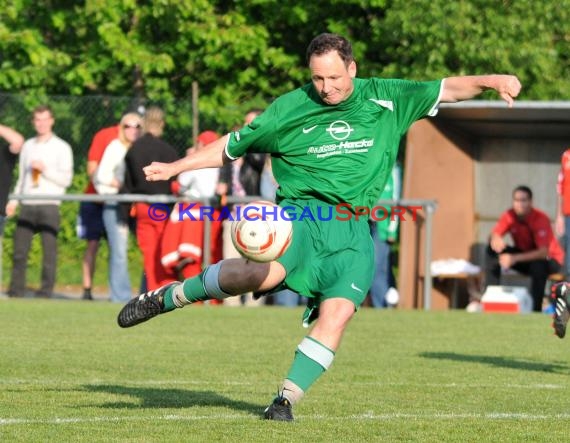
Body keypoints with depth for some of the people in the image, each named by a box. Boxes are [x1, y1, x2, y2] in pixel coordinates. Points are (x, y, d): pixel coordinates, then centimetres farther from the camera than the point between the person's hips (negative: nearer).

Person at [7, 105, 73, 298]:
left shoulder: (61, 148, 5)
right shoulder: (28, 146, 18)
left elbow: (66, 179, -2)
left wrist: (45, 169, -12)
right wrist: (13, 200, 12)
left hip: (49, 205, -4)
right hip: (27, 205, 4)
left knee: (49, 249, -7)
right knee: (19, 249, -2)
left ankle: (46, 291, -4)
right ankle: (16, 292, 1)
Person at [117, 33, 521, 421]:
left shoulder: (384, 99, 11)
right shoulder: (290, 109, 7)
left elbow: (446, 90, 12)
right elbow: (231, 147, 16)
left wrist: (488, 81, -5)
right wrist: (175, 168, 14)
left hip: (354, 231, 2)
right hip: (300, 213, -2)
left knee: (338, 312, -19)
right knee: (264, 272, -32)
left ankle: (287, 399, -8)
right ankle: (168, 297, -11)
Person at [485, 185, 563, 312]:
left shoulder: (540, 219, -27)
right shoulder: (509, 216, -11)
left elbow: (543, 252, -37)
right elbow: (494, 235, -18)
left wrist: (515, 258, -48)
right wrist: (496, 240, -45)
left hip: (550, 259, -5)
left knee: (539, 264, -41)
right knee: (492, 250, -15)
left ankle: (536, 310, -28)